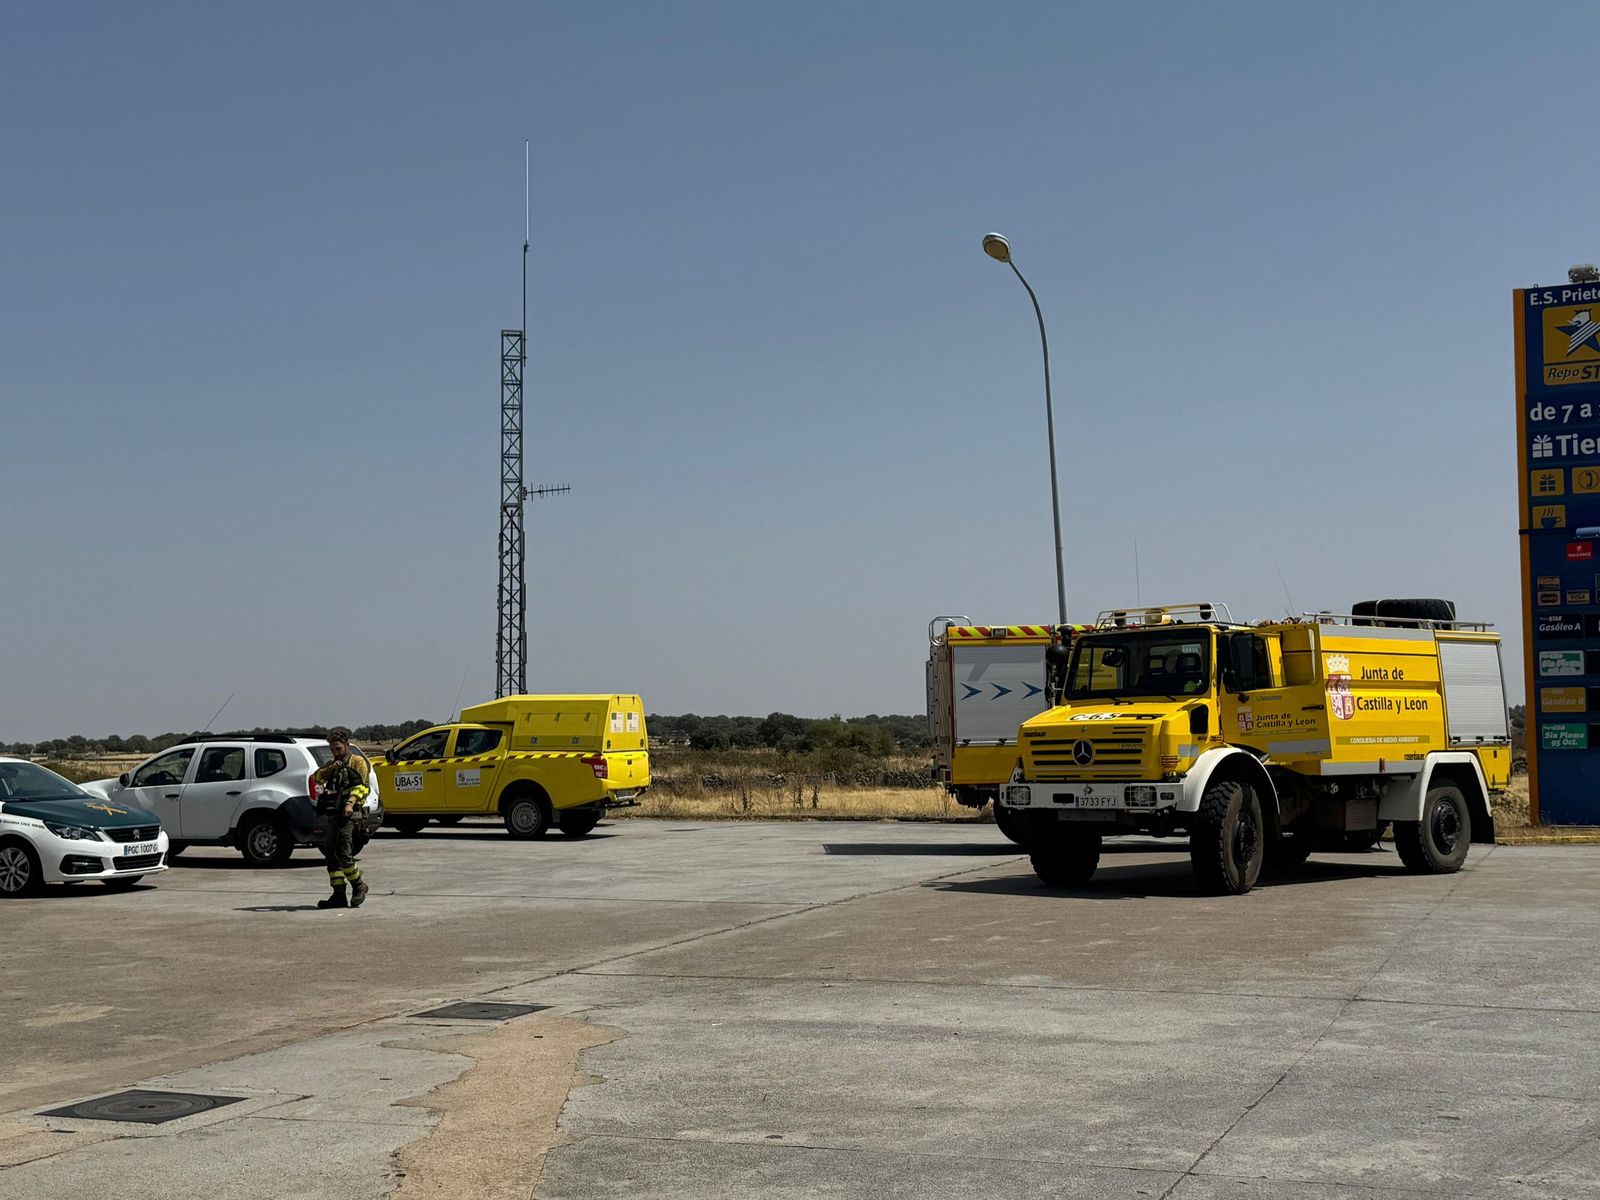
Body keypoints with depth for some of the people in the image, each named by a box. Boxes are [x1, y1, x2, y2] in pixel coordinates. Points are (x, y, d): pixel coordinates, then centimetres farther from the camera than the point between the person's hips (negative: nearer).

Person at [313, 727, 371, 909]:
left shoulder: (357, 762, 3)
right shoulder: (332, 764, 24)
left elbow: (361, 786, -9)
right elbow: (317, 778, 9)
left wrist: (350, 804, -22)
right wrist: (330, 769, -9)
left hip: (348, 814, -8)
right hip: (333, 814, 8)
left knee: (343, 854, -14)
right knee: (331, 853, 5)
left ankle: (359, 886, 4)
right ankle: (339, 896, 8)